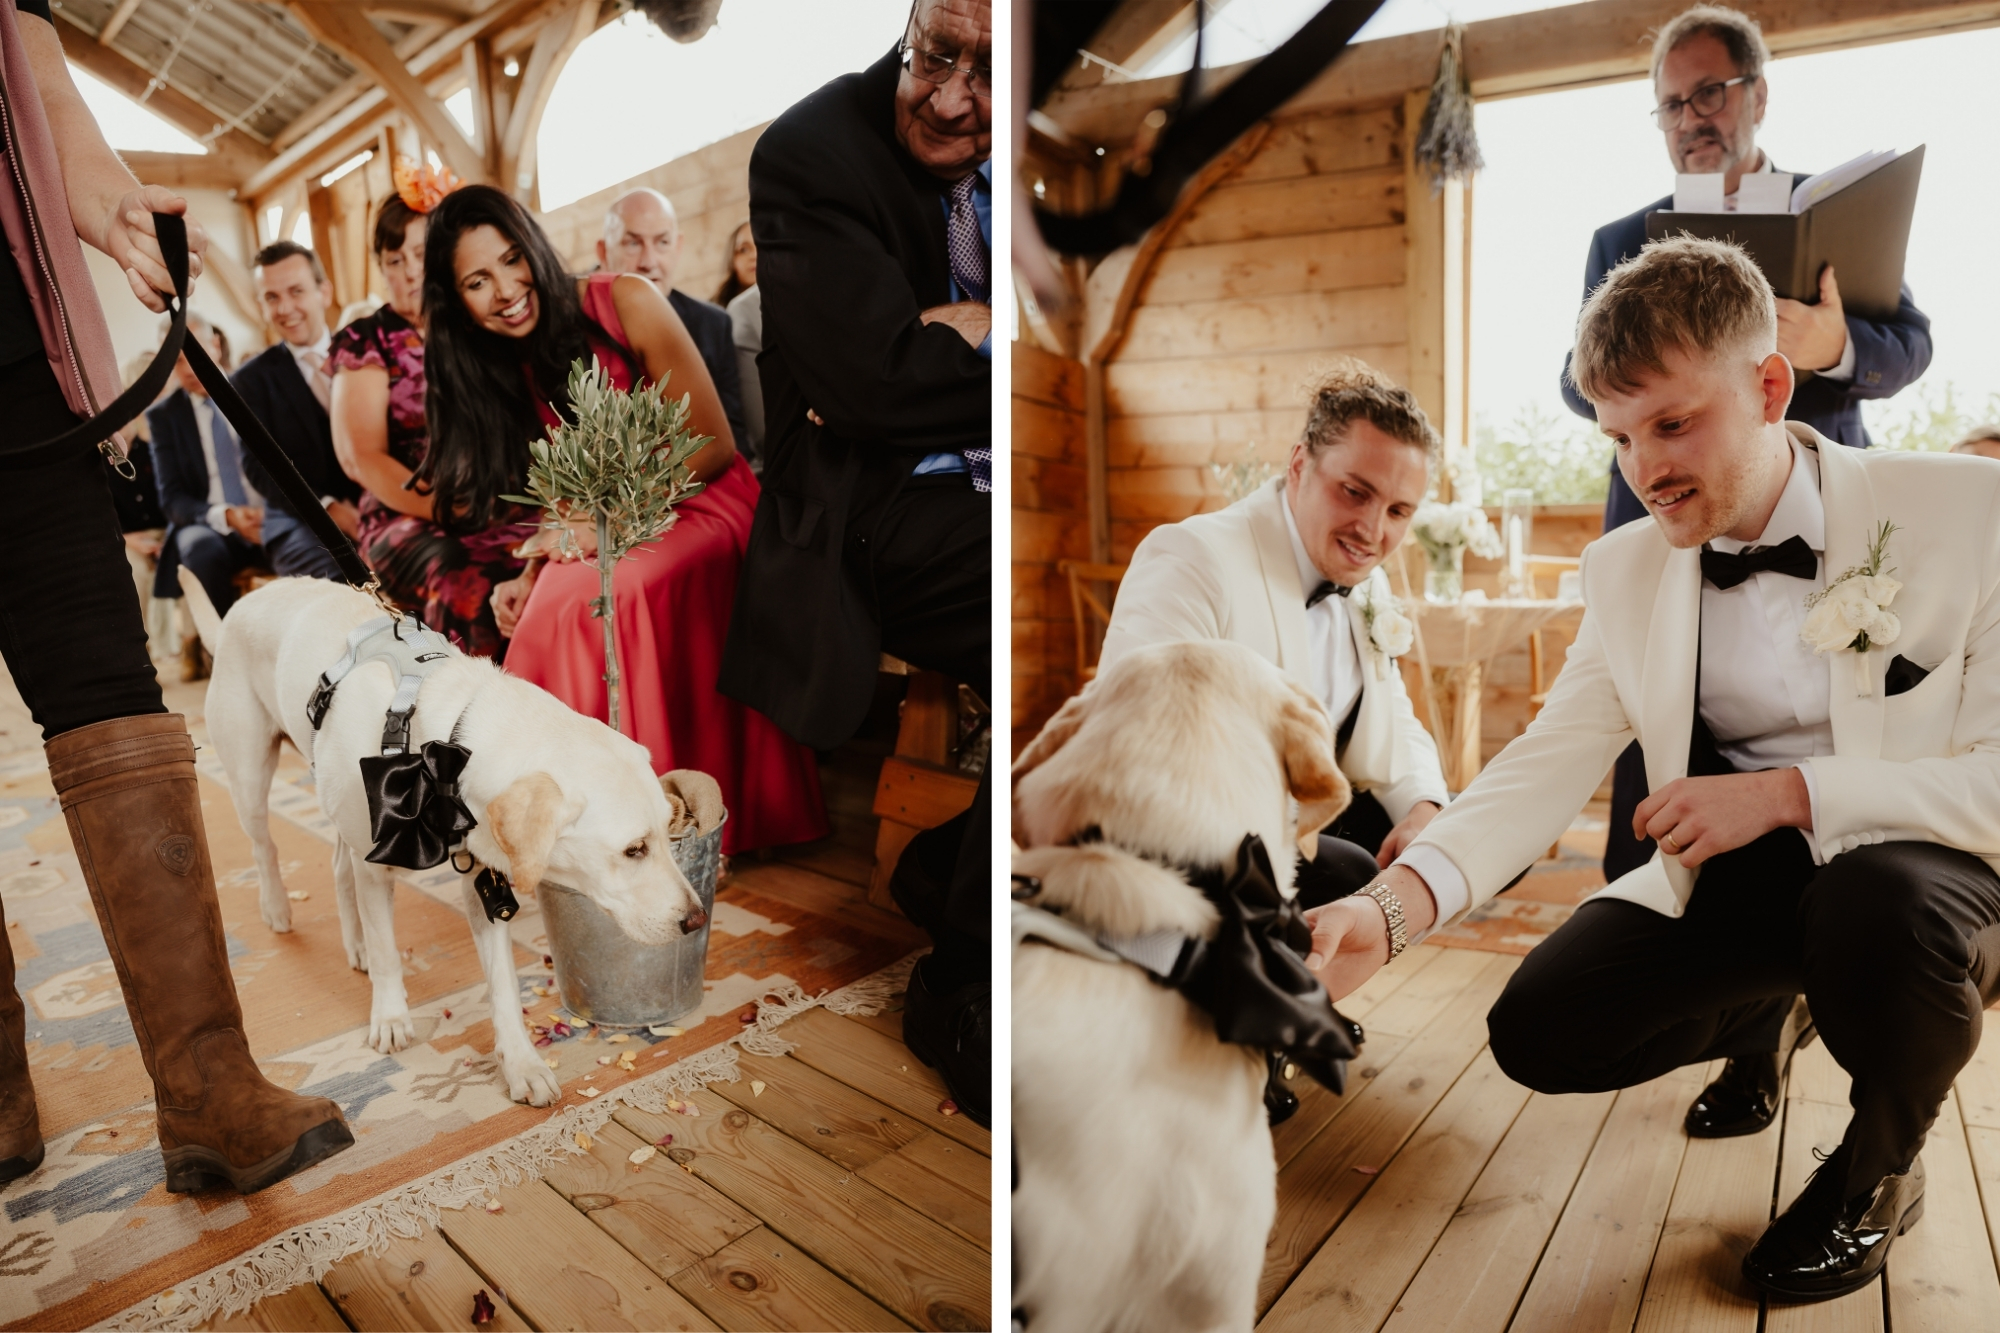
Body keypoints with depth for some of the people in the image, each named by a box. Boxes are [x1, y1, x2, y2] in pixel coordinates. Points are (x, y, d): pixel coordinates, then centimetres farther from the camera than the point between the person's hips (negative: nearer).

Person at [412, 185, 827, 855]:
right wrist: (528, 577, -8)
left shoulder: (625, 303, -9)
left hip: (699, 506, -5)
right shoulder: (502, 366, 9)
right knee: (552, 605, -26)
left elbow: (712, 445, -10)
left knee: (591, 598, -31)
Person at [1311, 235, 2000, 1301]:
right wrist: (1389, 907, -28)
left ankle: (1878, 1172, -1)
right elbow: (1549, 762, -13)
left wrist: (1790, 791, -26)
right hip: (1731, 880, 4)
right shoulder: (1626, 570, -2)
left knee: (1875, 911, -37)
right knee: (1539, 1030, -13)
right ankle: (1764, 1018, 23)